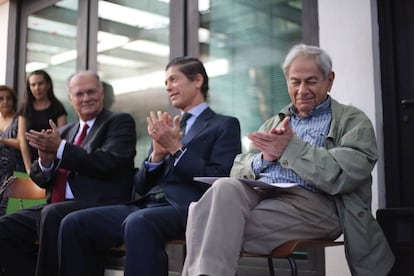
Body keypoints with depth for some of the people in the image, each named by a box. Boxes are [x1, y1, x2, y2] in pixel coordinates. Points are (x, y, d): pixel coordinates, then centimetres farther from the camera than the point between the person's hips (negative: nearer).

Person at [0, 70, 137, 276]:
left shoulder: (120, 122, 3)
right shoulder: (65, 132, 21)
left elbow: (109, 162, -15)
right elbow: (42, 180, 17)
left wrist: (60, 148, -14)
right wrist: (45, 160, -7)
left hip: (100, 206, -7)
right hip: (57, 208, 7)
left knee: (52, 214, -33)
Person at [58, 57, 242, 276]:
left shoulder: (225, 125, 8)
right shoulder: (166, 128, 26)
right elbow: (141, 187, 19)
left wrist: (176, 148, -10)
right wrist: (157, 154, 1)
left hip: (187, 208, -6)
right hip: (146, 206, 7)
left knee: (138, 222, -37)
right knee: (74, 223, -12)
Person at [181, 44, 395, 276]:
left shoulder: (353, 121, 12)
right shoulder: (275, 122, 27)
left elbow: (342, 176, -7)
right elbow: (238, 171, 19)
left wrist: (291, 147, -8)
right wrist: (264, 157, -2)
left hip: (310, 202, -4)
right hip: (258, 193, 5)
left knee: (224, 229, -29)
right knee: (225, 187, -31)